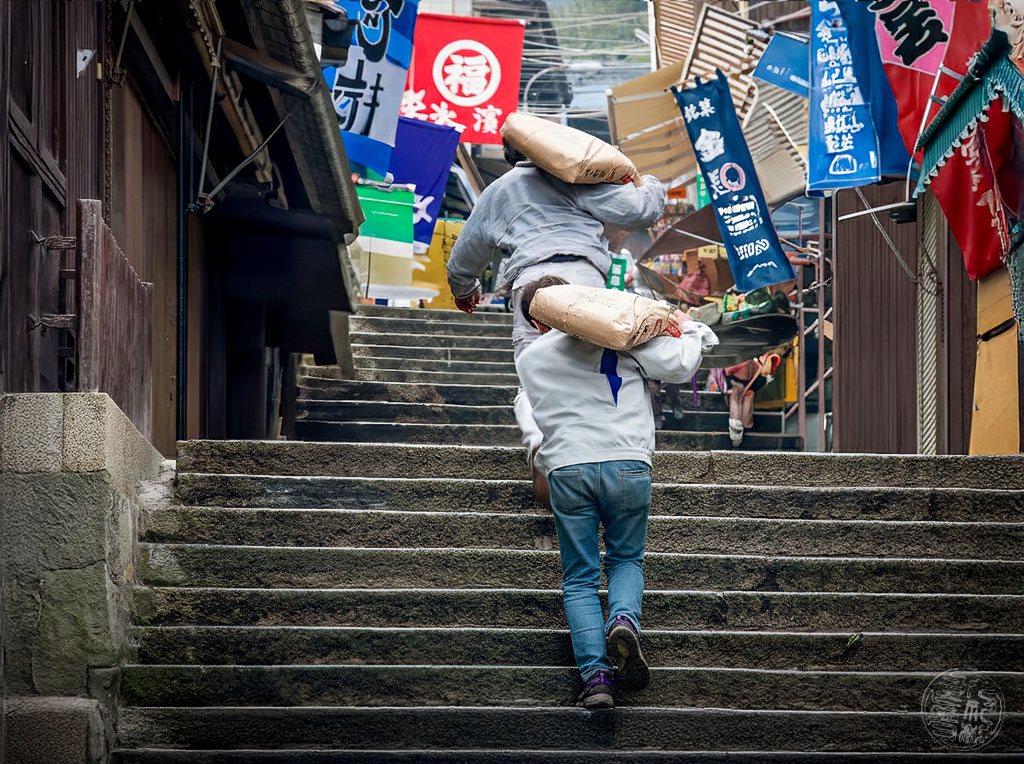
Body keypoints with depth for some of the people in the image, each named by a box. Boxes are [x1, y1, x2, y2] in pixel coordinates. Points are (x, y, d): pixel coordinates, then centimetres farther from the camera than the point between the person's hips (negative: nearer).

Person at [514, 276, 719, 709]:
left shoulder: (529, 359, 16)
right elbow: (677, 366, 1)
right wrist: (688, 331, 20)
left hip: (567, 468, 1)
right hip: (628, 463, -1)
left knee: (579, 579, 9)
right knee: (626, 559, 19)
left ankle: (595, 675, -10)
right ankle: (624, 620, -13)